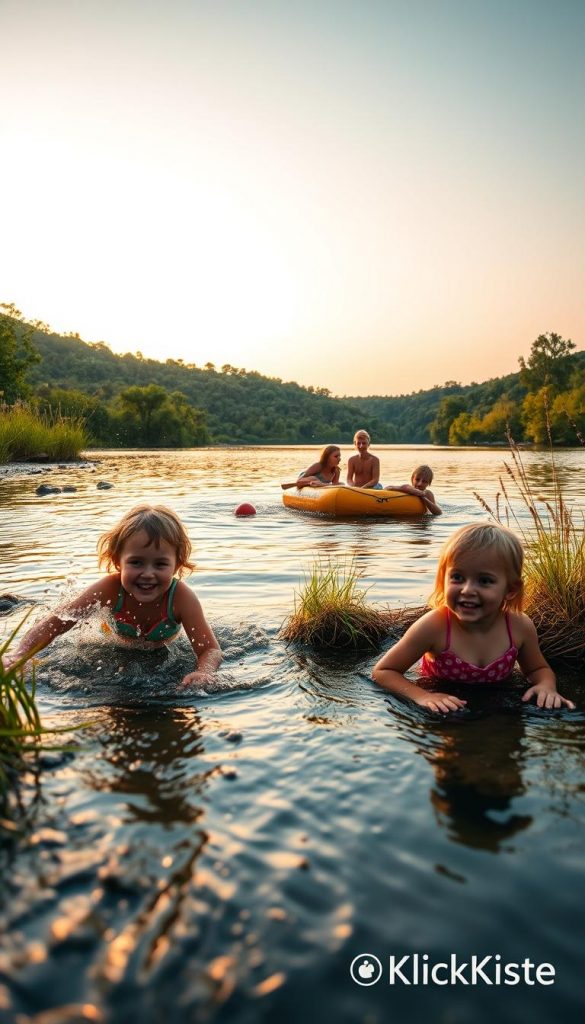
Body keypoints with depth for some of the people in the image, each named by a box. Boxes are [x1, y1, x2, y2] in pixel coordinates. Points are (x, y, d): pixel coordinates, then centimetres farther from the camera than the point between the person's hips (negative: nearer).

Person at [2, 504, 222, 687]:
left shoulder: (181, 597, -42)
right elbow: (53, 624, -34)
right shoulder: (109, 589, -40)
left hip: (161, 654, 1)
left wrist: (203, 673, -65)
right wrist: (19, 654, -51)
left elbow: (211, 650, -42)